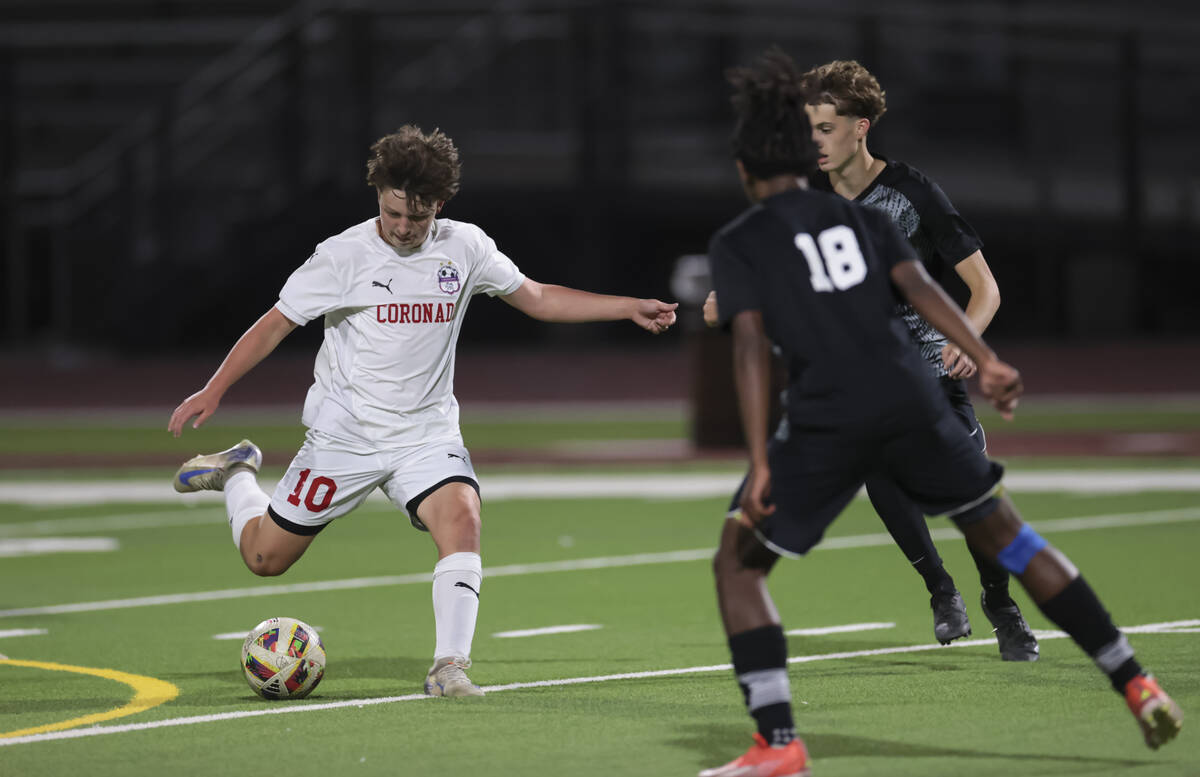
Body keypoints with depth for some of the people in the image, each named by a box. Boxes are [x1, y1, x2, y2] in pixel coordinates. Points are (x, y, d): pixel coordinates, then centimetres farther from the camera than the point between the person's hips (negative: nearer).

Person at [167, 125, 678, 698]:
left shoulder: (464, 247, -1)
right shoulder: (344, 255, -11)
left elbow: (538, 299, 10)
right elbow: (276, 323, -6)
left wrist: (630, 308, 5)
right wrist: (214, 390, -14)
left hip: (426, 434, 2)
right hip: (343, 433, -2)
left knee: (462, 519, -26)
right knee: (266, 558, 4)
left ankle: (449, 667, -24)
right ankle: (237, 473, 35)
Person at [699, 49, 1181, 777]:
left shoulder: (739, 243, 9)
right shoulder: (862, 218, 18)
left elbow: (752, 345, -3)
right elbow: (920, 285, 2)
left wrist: (760, 463, -8)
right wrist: (987, 361, -10)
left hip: (827, 423, -4)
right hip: (912, 402, 4)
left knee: (738, 563, 11)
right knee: (1007, 536, 19)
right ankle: (1136, 684, 17)